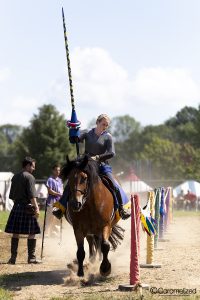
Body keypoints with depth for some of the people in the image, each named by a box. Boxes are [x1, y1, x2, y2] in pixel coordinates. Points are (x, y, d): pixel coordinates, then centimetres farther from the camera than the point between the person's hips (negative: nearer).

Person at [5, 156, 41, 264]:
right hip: (27, 207, -6)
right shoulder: (29, 177, -9)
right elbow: (32, 195, -16)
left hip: (16, 207, 6)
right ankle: (31, 257, 3)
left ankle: (13, 257, 7)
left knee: (15, 233, 7)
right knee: (32, 233, 1)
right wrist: (36, 208, -16)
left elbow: (12, 195, 16)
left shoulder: (15, 177, 12)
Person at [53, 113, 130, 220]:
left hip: (102, 166, -1)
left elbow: (111, 153, -10)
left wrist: (97, 157, -20)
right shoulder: (88, 134, 5)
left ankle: (121, 209, 1)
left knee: (115, 187, -14)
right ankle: (61, 208, -4)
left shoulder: (108, 137, 0)